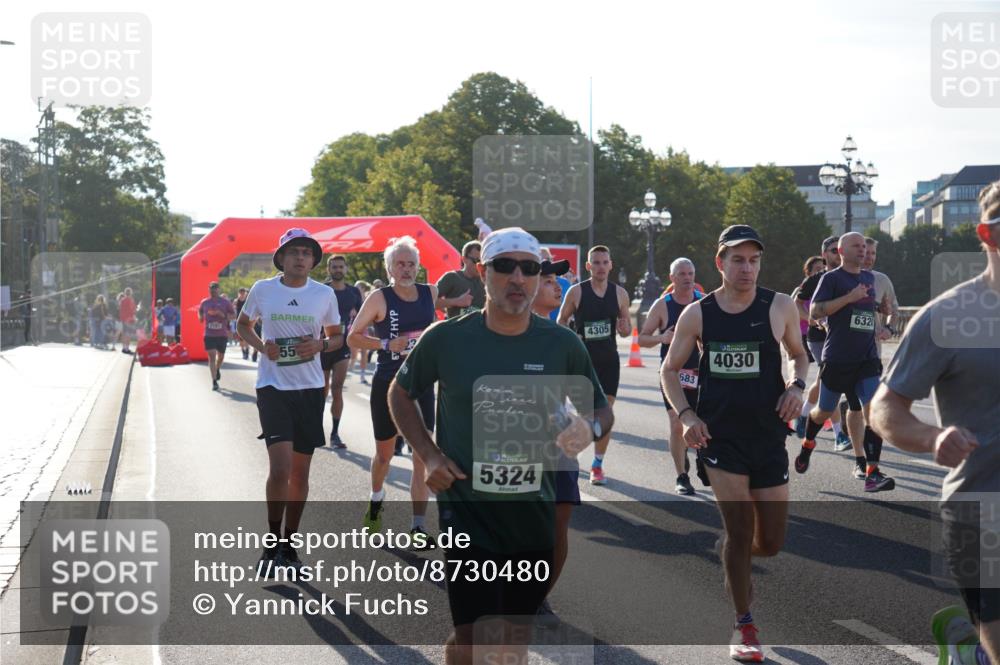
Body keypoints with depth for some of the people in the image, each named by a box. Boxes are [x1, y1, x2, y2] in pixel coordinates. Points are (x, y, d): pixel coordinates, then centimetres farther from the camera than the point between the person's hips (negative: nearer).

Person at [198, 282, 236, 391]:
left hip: (222, 334, 0)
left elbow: (233, 314, 1)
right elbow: (200, 313, 23)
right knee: (211, 356, -10)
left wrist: (223, 315, -16)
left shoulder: (225, 302, 0)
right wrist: (201, 317, 0)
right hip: (209, 334, 0)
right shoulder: (204, 302, 5)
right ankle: (214, 381, -10)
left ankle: (218, 369, 49)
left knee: (221, 355, 15)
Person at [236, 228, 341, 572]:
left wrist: (320, 345, -9)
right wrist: (261, 346, -5)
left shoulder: (324, 294, 2)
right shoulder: (262, 289, 0)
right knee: (280, 467, -14)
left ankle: (289, 544, 23)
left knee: (300, 470, 8)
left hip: (310, 388, 2)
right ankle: (272, 543, 3)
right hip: (273, 386, -2)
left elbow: (337, 336, 14)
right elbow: (243, 323, 15)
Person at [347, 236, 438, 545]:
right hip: (388, 384, -2)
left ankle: (418, 525, 1)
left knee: (423, 456, -4)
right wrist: (387, 344, -18)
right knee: (385, 452, 13)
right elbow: (353, 337, -7)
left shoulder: (430, 293, 2)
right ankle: (376, 498, 43)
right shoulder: (379, 298, -9)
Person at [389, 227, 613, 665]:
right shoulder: (446, 339, -6)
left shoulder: (562, 344, -2)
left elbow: (601, 409, 10)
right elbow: (400, 394, 9)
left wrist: (590, 428, -14)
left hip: (533, 509, 3)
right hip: (466, 507, -3)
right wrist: (429, 456, -4)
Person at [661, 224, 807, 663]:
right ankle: (744, 626, 12)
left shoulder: (780, 307, -2)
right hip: (719, 436, -2)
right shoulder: (697, 314, -3)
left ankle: (729, 552, 43)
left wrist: (797, 386, -7)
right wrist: (685, 415, -7)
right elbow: (670, 370, 7)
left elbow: (799, 355, 13)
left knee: (771, 542, 7)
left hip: (768, 436, 2)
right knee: (740, 529, -6)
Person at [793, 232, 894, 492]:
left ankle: (872, 473, -14)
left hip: (867, 359, 4)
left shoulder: (869, 278, 15)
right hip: (837, 359, -4)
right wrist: (849, 297, -21)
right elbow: (814, 311, -16)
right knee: (826, 410, 11)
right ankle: (808, 444, 42)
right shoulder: (831, 278, -5)